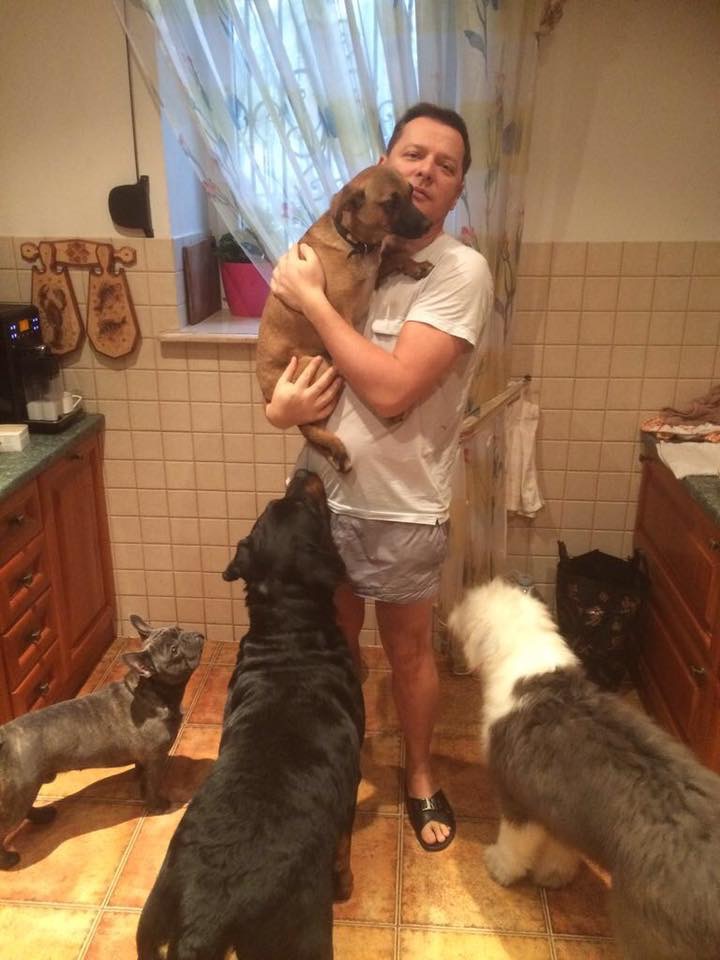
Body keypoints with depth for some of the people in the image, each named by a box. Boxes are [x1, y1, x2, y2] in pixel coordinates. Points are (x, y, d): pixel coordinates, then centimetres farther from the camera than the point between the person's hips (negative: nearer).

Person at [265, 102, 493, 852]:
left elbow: (392, 390, -26)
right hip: (321, 491, 5)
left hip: (402, 509, -4)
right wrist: (281, 404, -16)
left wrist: (311, 298, -19)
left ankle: (419, 776, 41)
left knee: (409, 653, 16)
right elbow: (284, 357, 8)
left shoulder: (461, 271, -15)